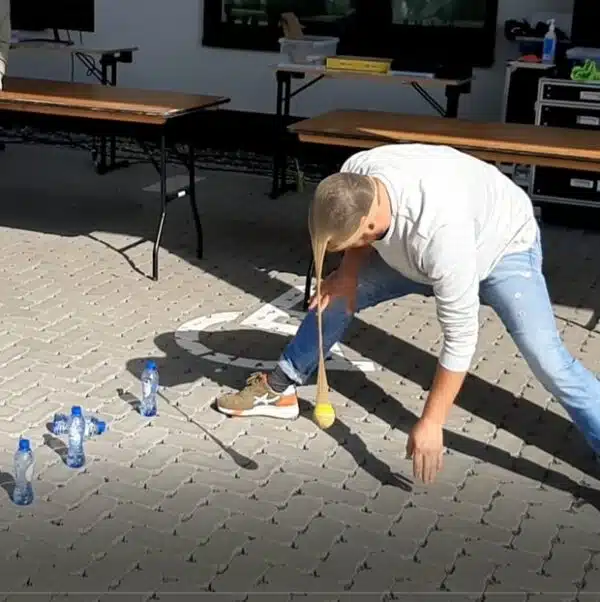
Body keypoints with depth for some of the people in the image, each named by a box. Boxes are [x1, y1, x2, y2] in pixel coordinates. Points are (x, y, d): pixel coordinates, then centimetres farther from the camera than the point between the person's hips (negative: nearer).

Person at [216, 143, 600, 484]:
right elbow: (359, 236, 0)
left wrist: (431, 423, -31)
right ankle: (281, 389, 22)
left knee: (544, 355, -22)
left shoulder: (441, 232, -46)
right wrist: (348, 272, -19)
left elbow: (461, 337, -37)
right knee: (337, 295, 2)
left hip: (502, 246, -6)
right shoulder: (353, 179, -28)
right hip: (416, 248, 6)